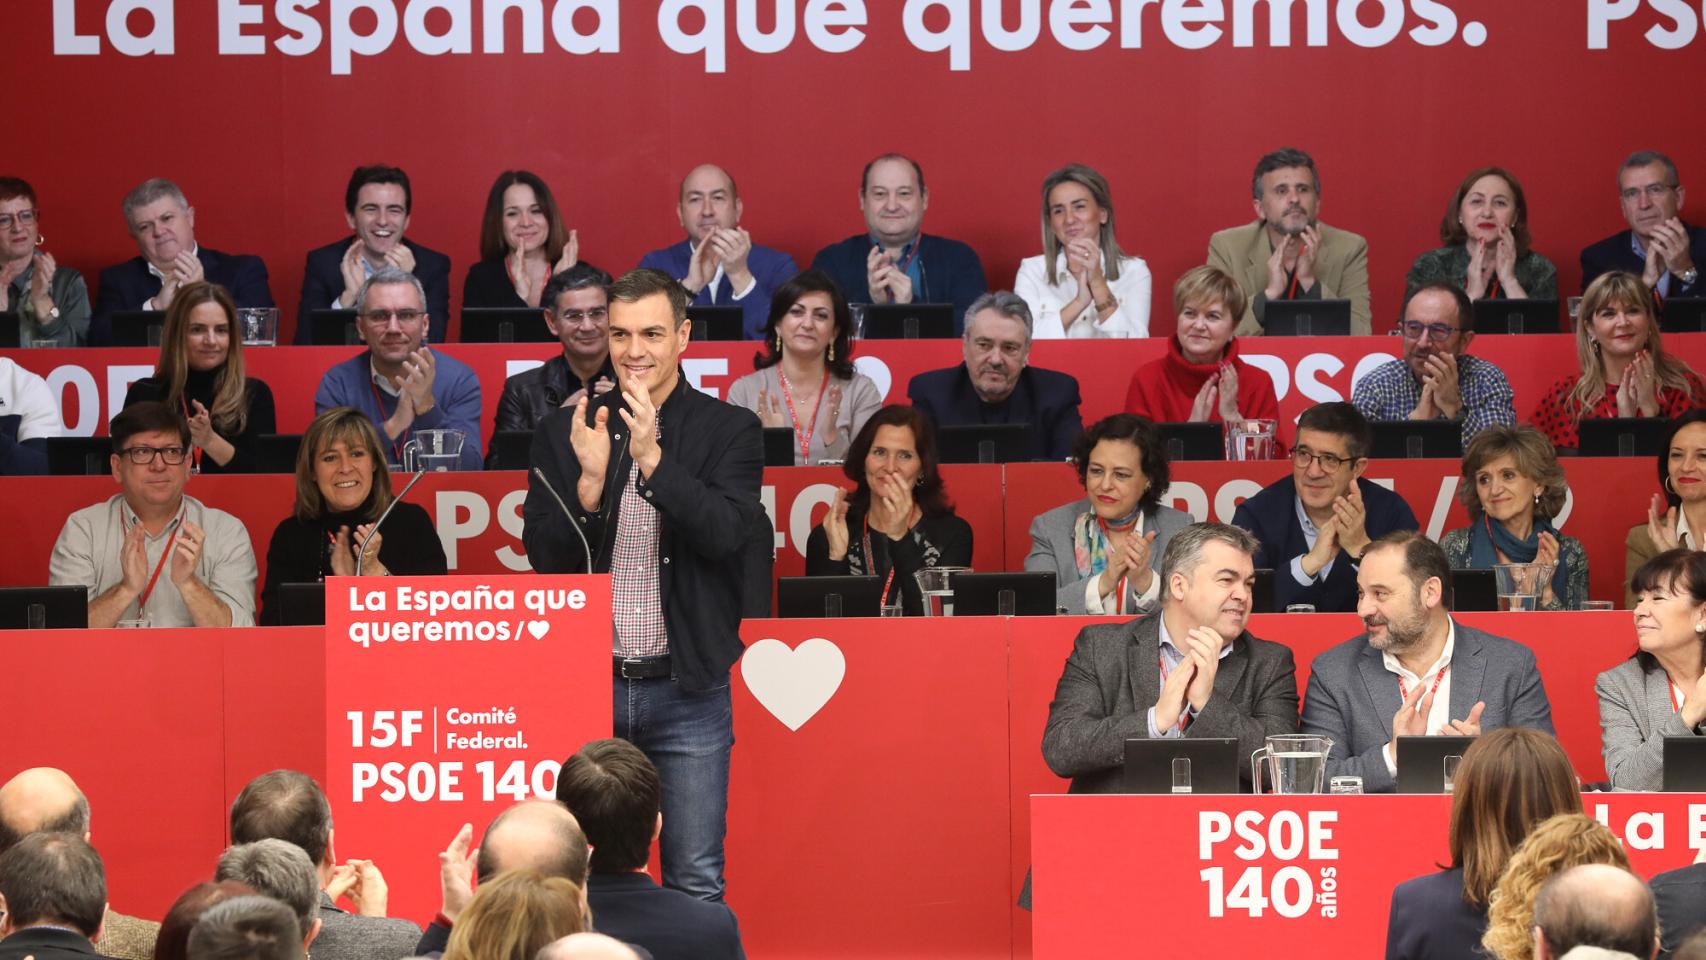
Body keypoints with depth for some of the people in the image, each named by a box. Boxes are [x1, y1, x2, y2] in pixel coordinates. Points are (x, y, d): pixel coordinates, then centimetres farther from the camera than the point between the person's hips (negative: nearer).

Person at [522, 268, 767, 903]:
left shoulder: (731, 431, 0)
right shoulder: (564, 433, 6)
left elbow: (728, 534, -14)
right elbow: (543, 557, 0)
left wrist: (652, 458, -24)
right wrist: (590, 480, -17)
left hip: (688, 690, -2)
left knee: (696, 884, 0)